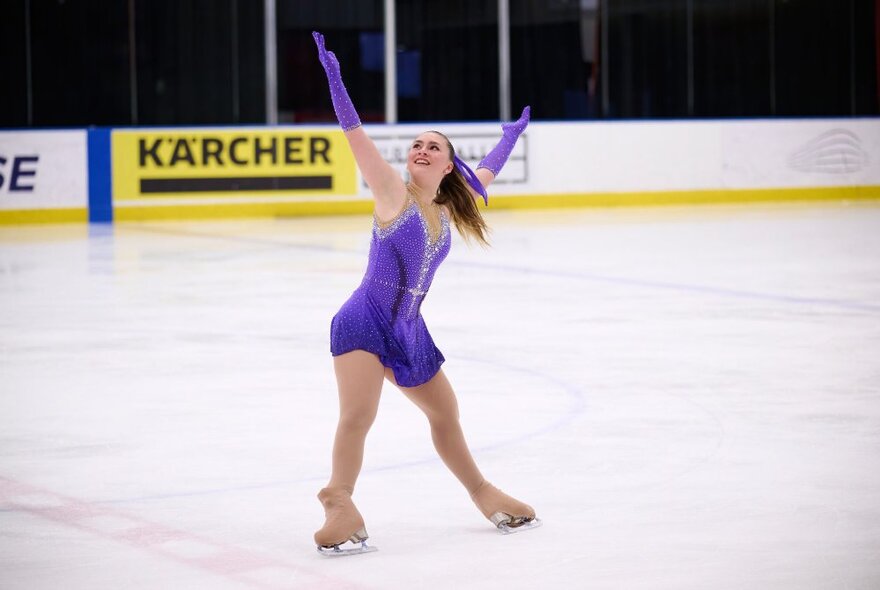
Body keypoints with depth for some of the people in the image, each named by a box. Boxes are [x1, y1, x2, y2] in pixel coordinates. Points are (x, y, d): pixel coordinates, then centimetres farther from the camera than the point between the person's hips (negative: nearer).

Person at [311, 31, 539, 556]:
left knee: (446, 416, 20)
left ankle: (481, 492, 37)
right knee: (358, 414, -25)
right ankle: (340, 504, -19)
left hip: (409, 332, 6)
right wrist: (334, 76, -23)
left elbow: (485, 174, 28)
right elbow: (356, 134, -15)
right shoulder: (394, 193, -7)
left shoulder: (447, 210, 8)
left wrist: (513, 134, 38)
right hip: (364, 322, -6)